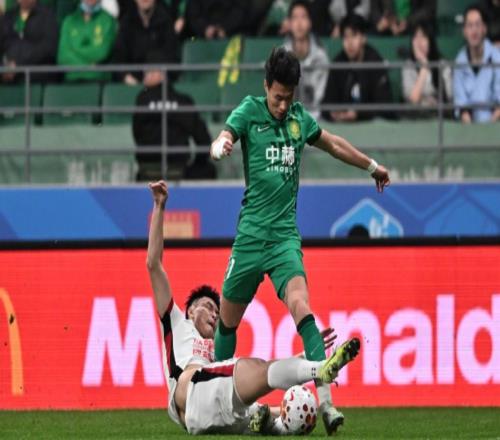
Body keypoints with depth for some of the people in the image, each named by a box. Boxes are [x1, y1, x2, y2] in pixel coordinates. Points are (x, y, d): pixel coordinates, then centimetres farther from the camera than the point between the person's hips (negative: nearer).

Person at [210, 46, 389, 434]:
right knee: (228, 320, 7)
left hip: (286, 236, 1)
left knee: (301, 308, -19)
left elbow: (333, 144, 27)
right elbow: (223, 139, -20)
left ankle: (325, 400, -28)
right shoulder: (249, 112, -3)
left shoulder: (300, 119, 8)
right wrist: (220, 147, -45)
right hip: (250, 234, -1)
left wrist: (372, 166, 39)